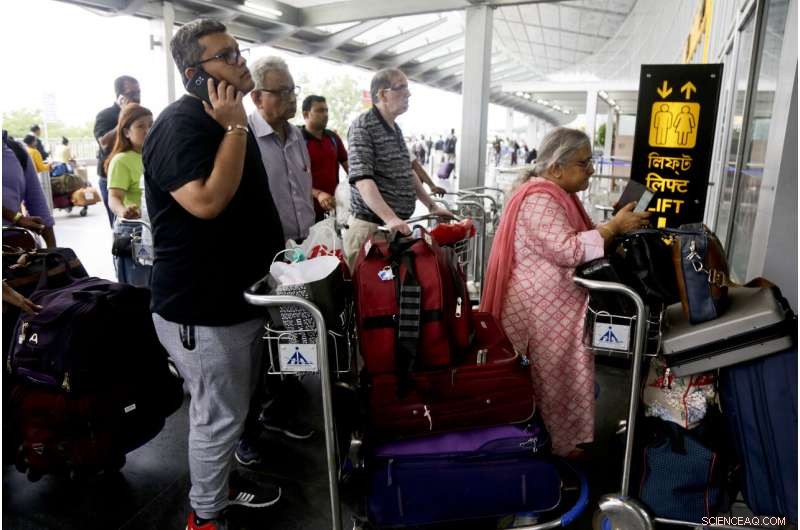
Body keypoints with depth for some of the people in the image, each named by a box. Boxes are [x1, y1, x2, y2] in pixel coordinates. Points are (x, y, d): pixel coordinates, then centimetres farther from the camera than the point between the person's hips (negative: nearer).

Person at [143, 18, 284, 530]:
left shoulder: (224, 117, 13)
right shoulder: (180, 125, -18)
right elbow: (207, 202, -32)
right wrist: (235, 128, -25)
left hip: (240, 294, 9)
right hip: (201, 307, -9)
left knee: (234, 408, 22)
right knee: (219, 416, 3)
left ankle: (223, 480, 43)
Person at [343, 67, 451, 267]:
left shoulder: (396, 129, 17)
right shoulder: (363, 126, -11)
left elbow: (407, 173, 26)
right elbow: (362, 179, -22)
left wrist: (432, 206, 23)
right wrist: (390, 218, -32)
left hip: (398, 226, 8)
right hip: (370, 226, -8)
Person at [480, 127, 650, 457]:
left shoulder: (558, 195, 12)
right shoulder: (540, 200, -21)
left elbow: (574, 240, 13)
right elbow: (569, 250, -30)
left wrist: (615, 225, 1)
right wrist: (614, 226, -22)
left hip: (554, 307, 10)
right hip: (540, 310, -10)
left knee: (558, 377, 19)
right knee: (549, 380, 4)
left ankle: (560, 441, 33)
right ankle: (551, 447, 21)